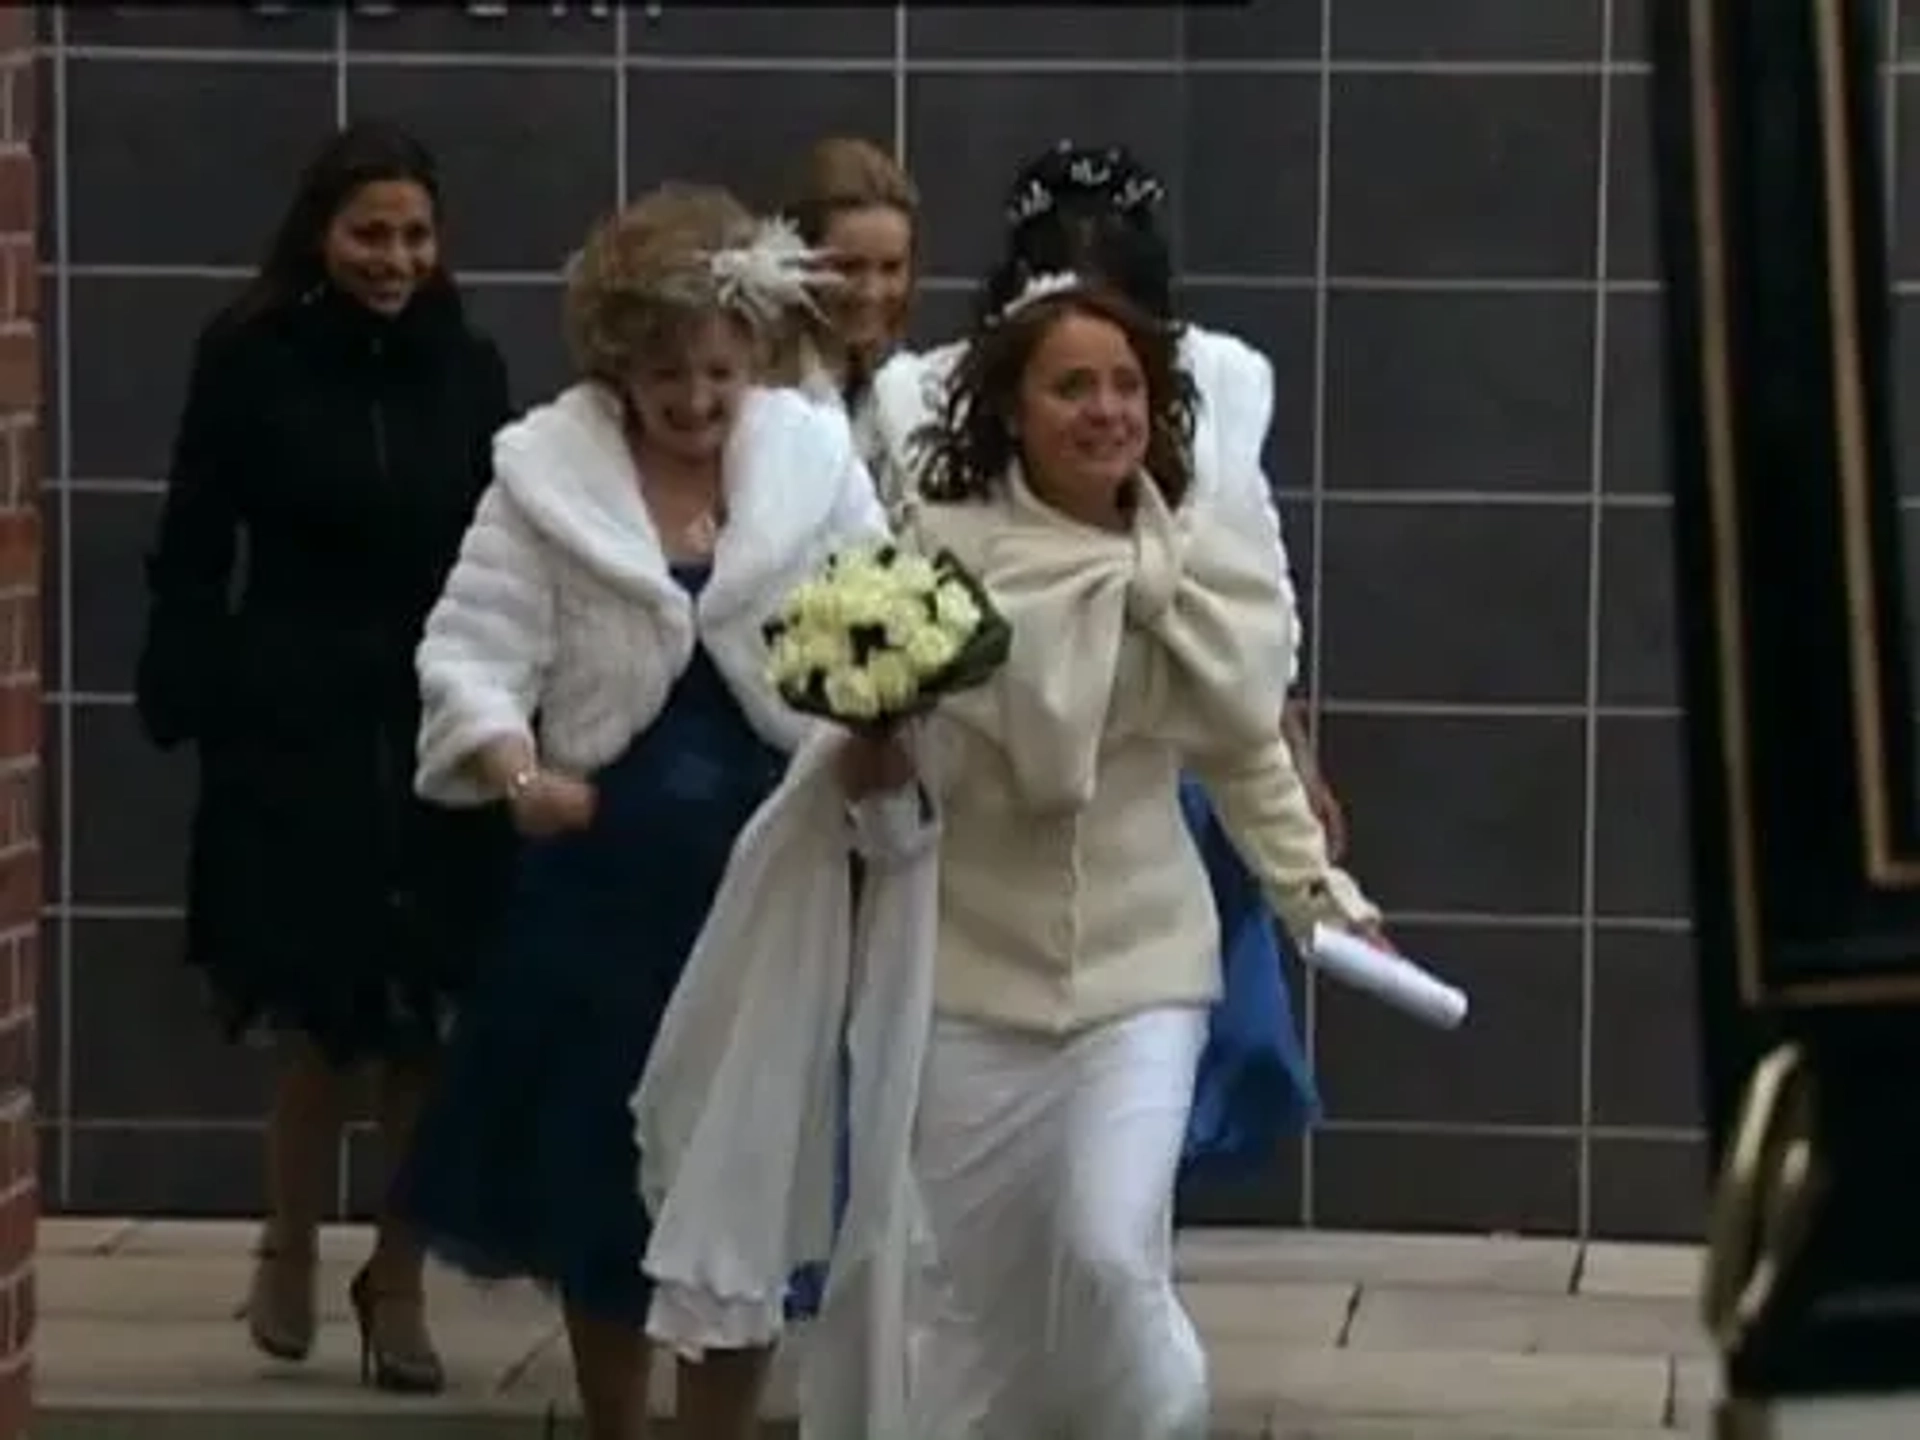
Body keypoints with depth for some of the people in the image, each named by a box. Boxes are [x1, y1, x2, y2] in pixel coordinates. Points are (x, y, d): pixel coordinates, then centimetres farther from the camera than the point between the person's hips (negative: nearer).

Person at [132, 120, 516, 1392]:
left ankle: (399, 1280, 16)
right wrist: (182, 706, -11)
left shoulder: (471, 369, 4)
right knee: (325, 1014, 2)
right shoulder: (248, 359, -2)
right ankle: (290, 1250, 25)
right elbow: (192, 556, -2)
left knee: (428, 1018, 2)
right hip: (294, 728, -2)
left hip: (442, 731, 2)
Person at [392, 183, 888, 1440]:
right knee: (600, 1177, 10)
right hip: (607, 872, 0)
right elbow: (475, 650, -7)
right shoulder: (547, 470, -4)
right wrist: (516, 765, -26)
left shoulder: (817, 459, 0)